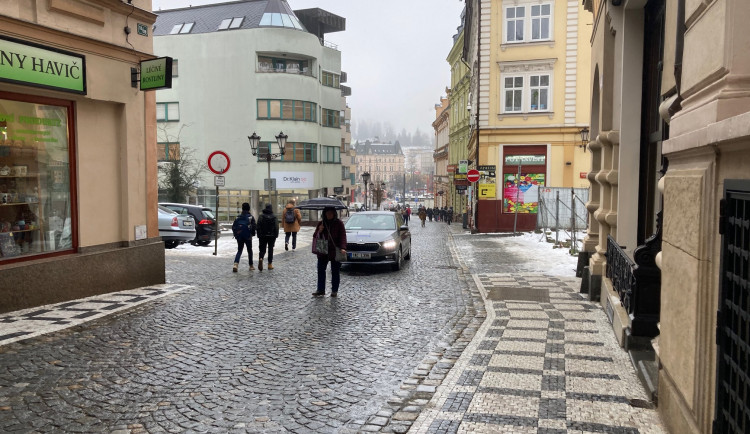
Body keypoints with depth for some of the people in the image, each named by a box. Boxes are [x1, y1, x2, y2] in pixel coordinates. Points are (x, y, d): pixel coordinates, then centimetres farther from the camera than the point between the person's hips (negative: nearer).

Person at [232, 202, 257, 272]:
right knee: (249, 250, 14)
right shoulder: (251, 217, -7)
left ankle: (236, 264, -14)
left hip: (239, 237, 2)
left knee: (239, 251, 9)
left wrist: (236, 235, 13)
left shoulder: (238, 217, 4)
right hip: (248, 237, -2)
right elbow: (254, 227, -13)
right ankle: (251, 266, 20)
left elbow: (233, 227, 2)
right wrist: (252, 234, 5)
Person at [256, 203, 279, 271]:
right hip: (272, 236, 0)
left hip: (263, 236, 0)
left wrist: (259, 235, 1)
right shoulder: (274, 217, -3)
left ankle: (260, 258, -25)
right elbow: (276, 227, -4)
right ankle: (270, 264, 11)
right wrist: (276, 235, 3)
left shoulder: (261, 216, -4)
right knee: (270, 249, 10)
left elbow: (258, 227, -5)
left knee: (262, 249, 5)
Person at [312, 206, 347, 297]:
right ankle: (321, 290, 11)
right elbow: (315, 236, 11)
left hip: (335, 252, -3)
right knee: (321, 271, 3)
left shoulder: (339, 223, -3)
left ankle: (334, 290, 14)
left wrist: (343, 248, -23)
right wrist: (319, 231, -11)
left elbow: (343, 236, -10)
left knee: (335, 272, 5)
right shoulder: (321, 223, 8)